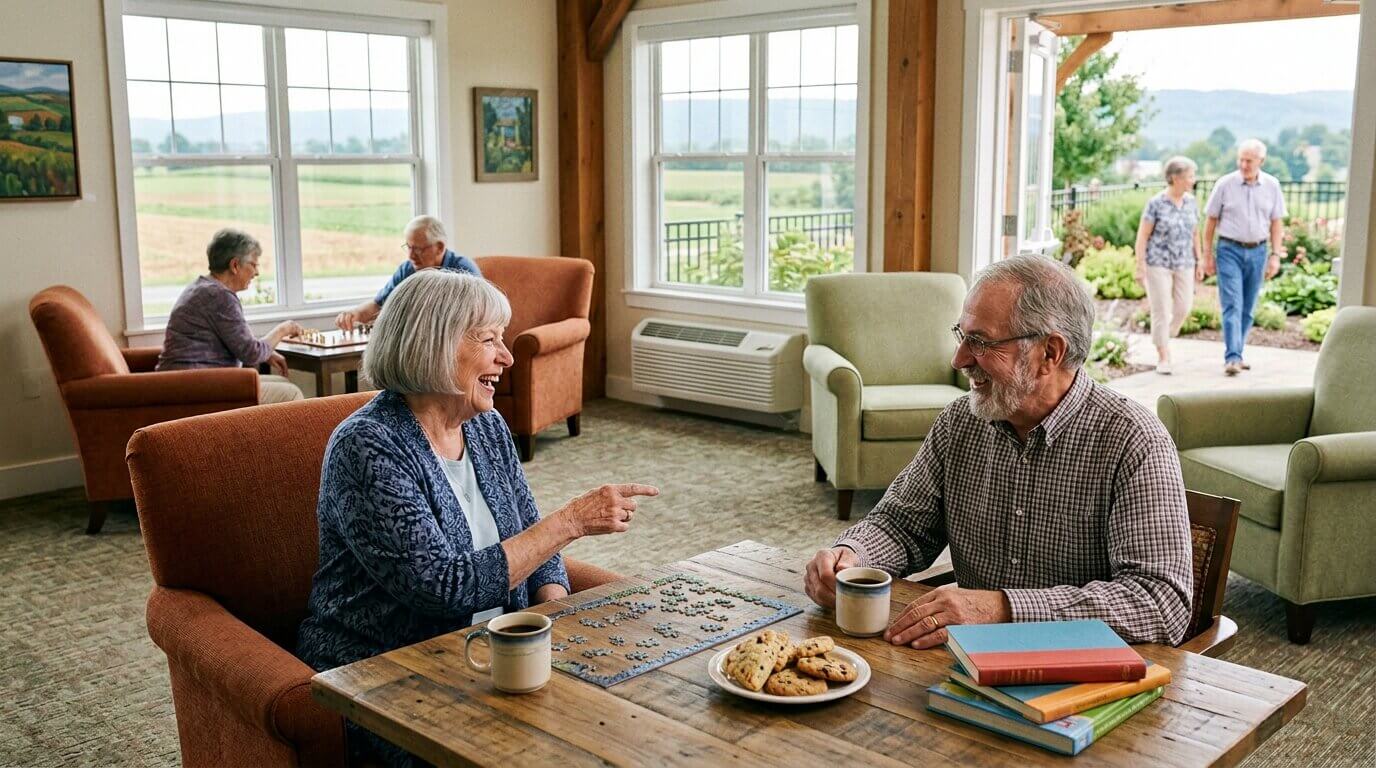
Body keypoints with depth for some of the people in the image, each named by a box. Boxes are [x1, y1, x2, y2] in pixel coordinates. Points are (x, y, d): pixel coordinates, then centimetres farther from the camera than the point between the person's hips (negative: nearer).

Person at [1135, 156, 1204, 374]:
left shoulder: (1190, 201, 6)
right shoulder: (1156, 203, -10)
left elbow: (1195, 233, 13)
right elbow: (1142, 236, -8)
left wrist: (1199, 262, 10)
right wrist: (1140, 266, -12)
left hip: (1184, 264, 5)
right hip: (1158, 263, -5)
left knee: (1183, 308, 3)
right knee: (1161, 310, -3)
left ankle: (1164, 337, 30)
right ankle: (1163, 357, 6)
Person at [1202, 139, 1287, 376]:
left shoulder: (1271, 186, 3)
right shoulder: (1225, 184, -4)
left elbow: (1276, 223, 8)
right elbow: (1211, 221, 1)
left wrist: (1276, 255, 1)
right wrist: (1207, 255, 0)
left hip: (1257, 251, 3)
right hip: (1230, 250, -3)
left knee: (1248, 308, 9)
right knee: (1232, 305, -11)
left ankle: (1237, 353, 19)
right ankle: (1232, 358, -16)